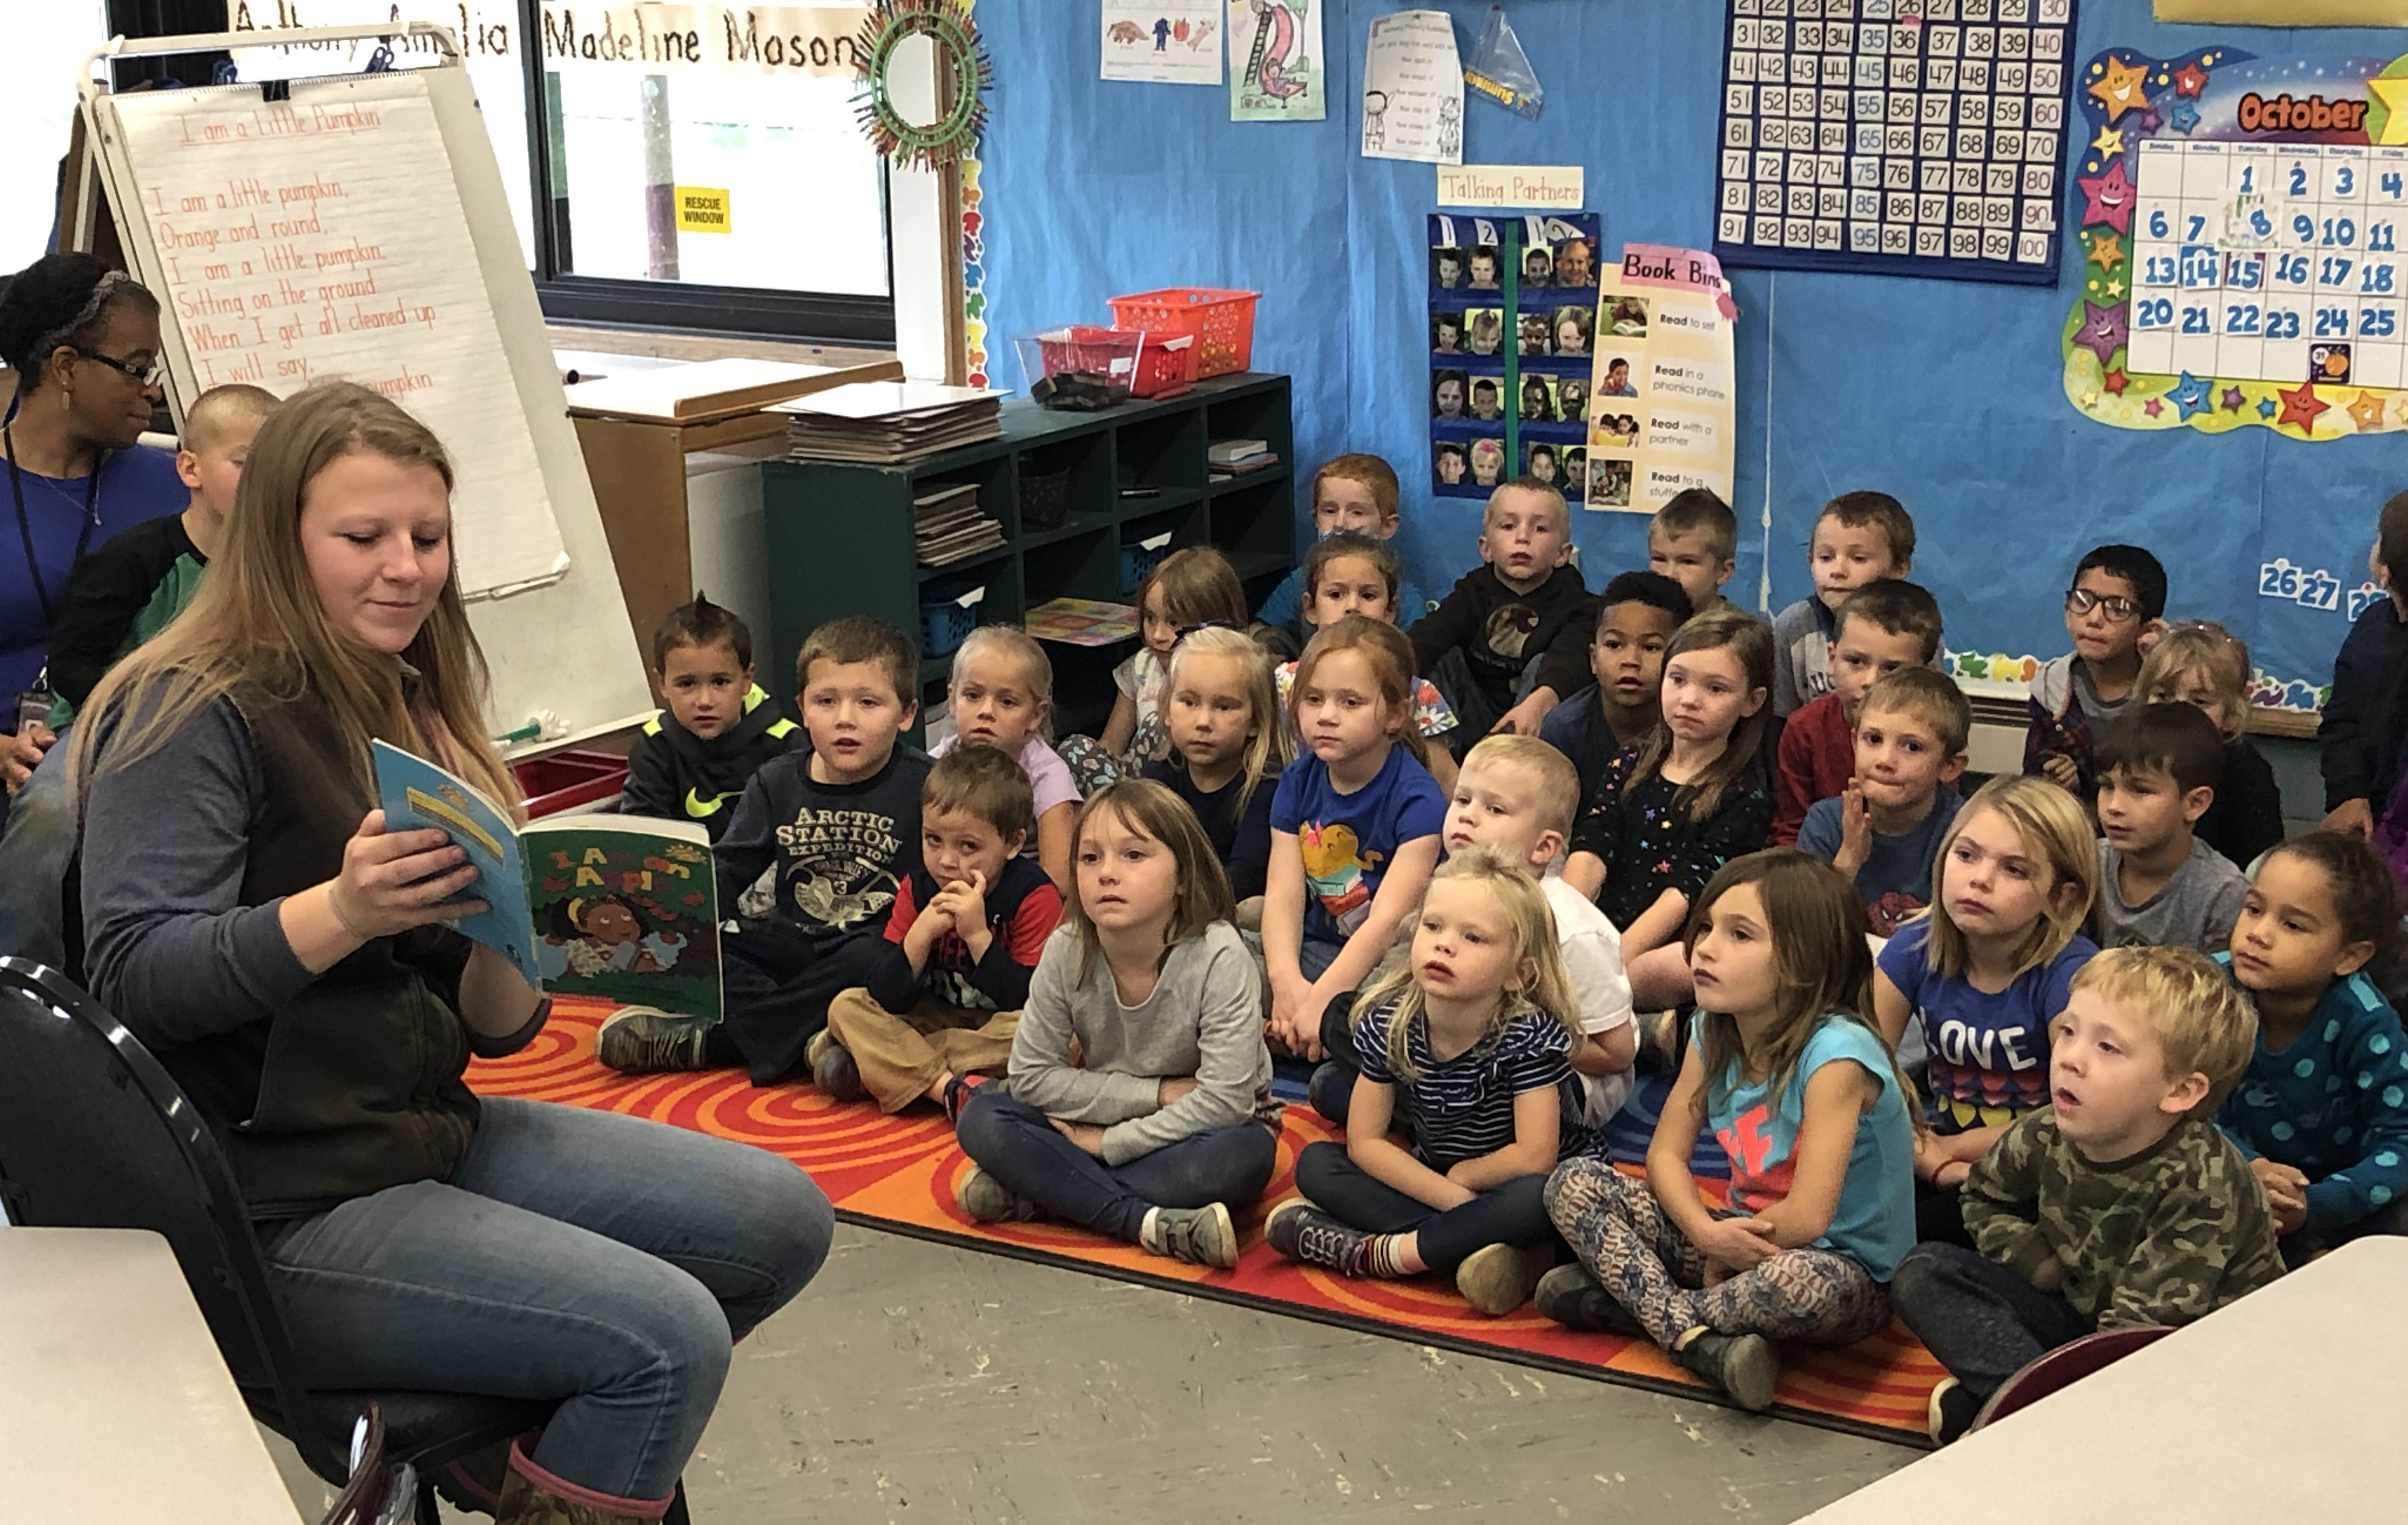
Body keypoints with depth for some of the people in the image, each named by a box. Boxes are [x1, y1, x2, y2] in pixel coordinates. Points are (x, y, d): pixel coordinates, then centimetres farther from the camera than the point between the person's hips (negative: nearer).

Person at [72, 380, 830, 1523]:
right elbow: (135, 975, -23)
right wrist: (342, 911, -36)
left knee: (783, 1222, 4)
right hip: (281, 1208, -9)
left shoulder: (405, 710, 13)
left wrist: (497, 937, -13)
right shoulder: (195, 714, -10)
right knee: (671, 1332, -21)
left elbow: (494, 1025, 10)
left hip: (433, 1130, 9)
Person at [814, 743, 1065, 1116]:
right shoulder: (918, 889, -3)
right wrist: (922, 933, -25)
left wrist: (978, 935, -31)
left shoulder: (1034, 895, -14)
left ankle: (877, 1070, -27)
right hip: (936, 1021, 5)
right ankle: (949, 1088, -33)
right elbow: (885, 997, -10)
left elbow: (1034, 1001, -24)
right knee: (846, 1006, -12)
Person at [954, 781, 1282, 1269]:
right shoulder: (1066, 953, -15)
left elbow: (1223, 1100, -27)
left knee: (1247, 1154, -37)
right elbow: (1031, 1077, -11)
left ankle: (1037, 1195, -27)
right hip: (1100, 1125, 3)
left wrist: (1108, 1143, -23)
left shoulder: (1219, 958, -25)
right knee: (981, 1119, -20)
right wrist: (1155, 1094, -19)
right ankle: (1147, 1223, -29)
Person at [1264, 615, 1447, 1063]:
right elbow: (1283, 893, -7)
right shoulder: (1299, 780, 3)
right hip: (1314, 950, 5)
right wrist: (1286, 981, -26)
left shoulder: (1416, 799, -14)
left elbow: (1389, 918, -21)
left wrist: (1320, 1000, -30)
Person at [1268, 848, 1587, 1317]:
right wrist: (1452, 1197, -24)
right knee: (1315, 1164, -13)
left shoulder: (1531, 1037, -24)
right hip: (1434, 1179, 5)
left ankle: (1381, 1255, -26)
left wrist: (1461, 1174, -13)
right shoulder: (1388, 1023, -13)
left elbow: (1534, 1158, -27)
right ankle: (1476, 1246, -25)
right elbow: (1364, 1142, -13)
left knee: (1535, 1200, -38)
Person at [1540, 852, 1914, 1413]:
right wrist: (1708, 1234, -20)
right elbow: (1666, 1153, 0)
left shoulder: (1835, 1052, -25)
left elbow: (1806, 1217, -27)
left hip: (1847, 1266, -7)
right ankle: (1696, 1339, -21)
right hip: (1747, 1241, 7)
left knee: (1797, 1283, -43)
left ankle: (1634, 1300, -16)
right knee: (1573, 1184, -5)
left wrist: (1722, 1252, -11)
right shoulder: (1712, 1034, -2)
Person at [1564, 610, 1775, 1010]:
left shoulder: (1746, 797, 1)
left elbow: (1683, 893, -10)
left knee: (1673, 969, -38)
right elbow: (1589, 856, 2)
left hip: (1673, 947, -2)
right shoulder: (1627, 769, 16)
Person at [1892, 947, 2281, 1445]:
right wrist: (2036, 1260, -2)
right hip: (2079, 1313, 7)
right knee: (1924, 1274, -8)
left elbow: (2142, 1325, -29)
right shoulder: (2046, 1137, -9)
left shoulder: (2200, 1185, -26)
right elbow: (1986, 1195, 15)